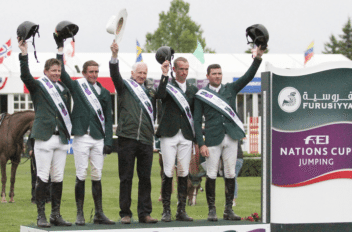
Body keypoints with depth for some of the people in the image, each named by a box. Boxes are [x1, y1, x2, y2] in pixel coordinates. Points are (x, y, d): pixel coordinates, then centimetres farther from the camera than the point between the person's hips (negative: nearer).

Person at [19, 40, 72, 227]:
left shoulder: (64, 90, 17)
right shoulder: (37, 86, 3)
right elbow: (25, 75, -15)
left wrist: (69, 131, 12)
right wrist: (24, 54, -27)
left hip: (61, 138, 5)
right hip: (44, 138, -5)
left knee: (58, 178, 6)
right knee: (43, 177, -5)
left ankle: (56, 215, 12)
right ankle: (41, 215, -2)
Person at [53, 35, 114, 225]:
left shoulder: (104, 92, 13)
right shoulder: (77, 86, 5)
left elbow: (108, 118, 12)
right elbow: (61, 73, -8)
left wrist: (108, 141, 4)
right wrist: (60, 48, -11)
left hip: (99, 139, 3)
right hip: (82, 137, -3)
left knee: (97, 177, 6)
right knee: (81, 176, -2)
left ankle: (99, 214, 9)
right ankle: (80, 215, 1)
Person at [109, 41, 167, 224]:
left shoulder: (149, 92, 21)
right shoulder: (125, 87, 7)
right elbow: (115, 75, -7)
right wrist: (114, 56, -23)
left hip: (146, 139, 4)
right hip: (127, 138, -4)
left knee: (145, 178, 4)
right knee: (126, 178, 0)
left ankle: (144, 213, 7)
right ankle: (125, 214, 4)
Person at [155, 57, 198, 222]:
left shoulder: (193, 89, 15)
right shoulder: (167, 86, 4)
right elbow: (160, 95, -21)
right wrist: (164, 75, -26)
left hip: (186, 136, 3)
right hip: (169, 134, -3)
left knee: (184, 173, 3)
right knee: (168, 172, -6)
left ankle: (181, 211, 7)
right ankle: (166, 210, -1)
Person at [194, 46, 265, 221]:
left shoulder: (230, 89, 14)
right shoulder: (201, 96, 5)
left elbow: (248, 76, 5)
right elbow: (197, 121, 2)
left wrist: (258, 58, -10)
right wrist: (201, 144, -7)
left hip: (231, 138, 3)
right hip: (213, 140, -3)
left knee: (230, 175, 3)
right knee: (211, 175, -3)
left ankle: (228, 210, 8)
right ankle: (212, 210, 5)